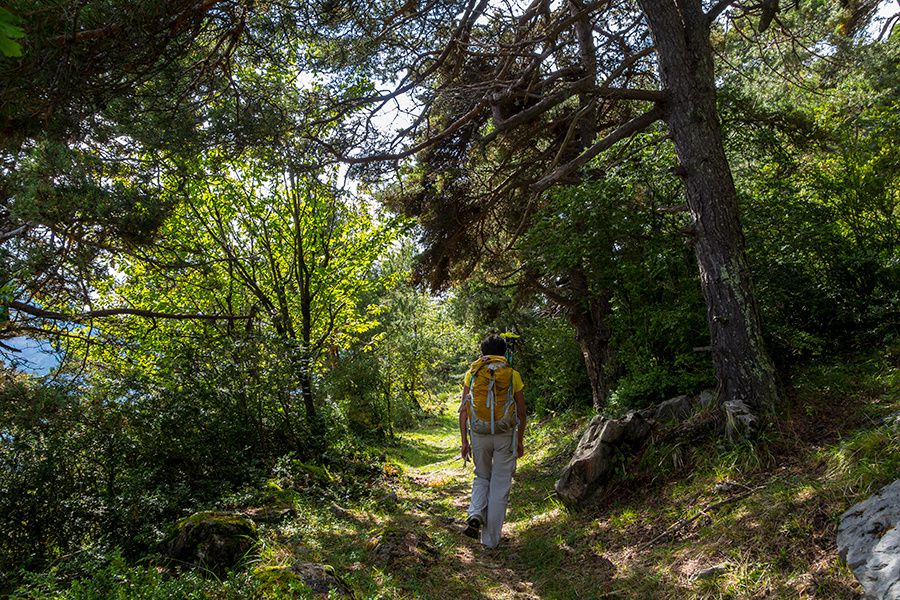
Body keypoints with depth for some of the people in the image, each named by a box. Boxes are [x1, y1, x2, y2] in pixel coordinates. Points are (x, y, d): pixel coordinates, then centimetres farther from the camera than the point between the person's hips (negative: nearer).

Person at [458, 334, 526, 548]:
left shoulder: (472, 374, 4)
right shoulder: (513, 375, 1)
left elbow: (464, 410, 0)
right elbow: (521, 413, 3)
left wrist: (464, 441, 5)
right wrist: (520, 441, 13)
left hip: (479, 434, 1)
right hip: (505, 435, -1)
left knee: (482, 477, 22)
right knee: (500, 486, 9)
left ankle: (475, 515, -1)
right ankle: (491, 538, 13)